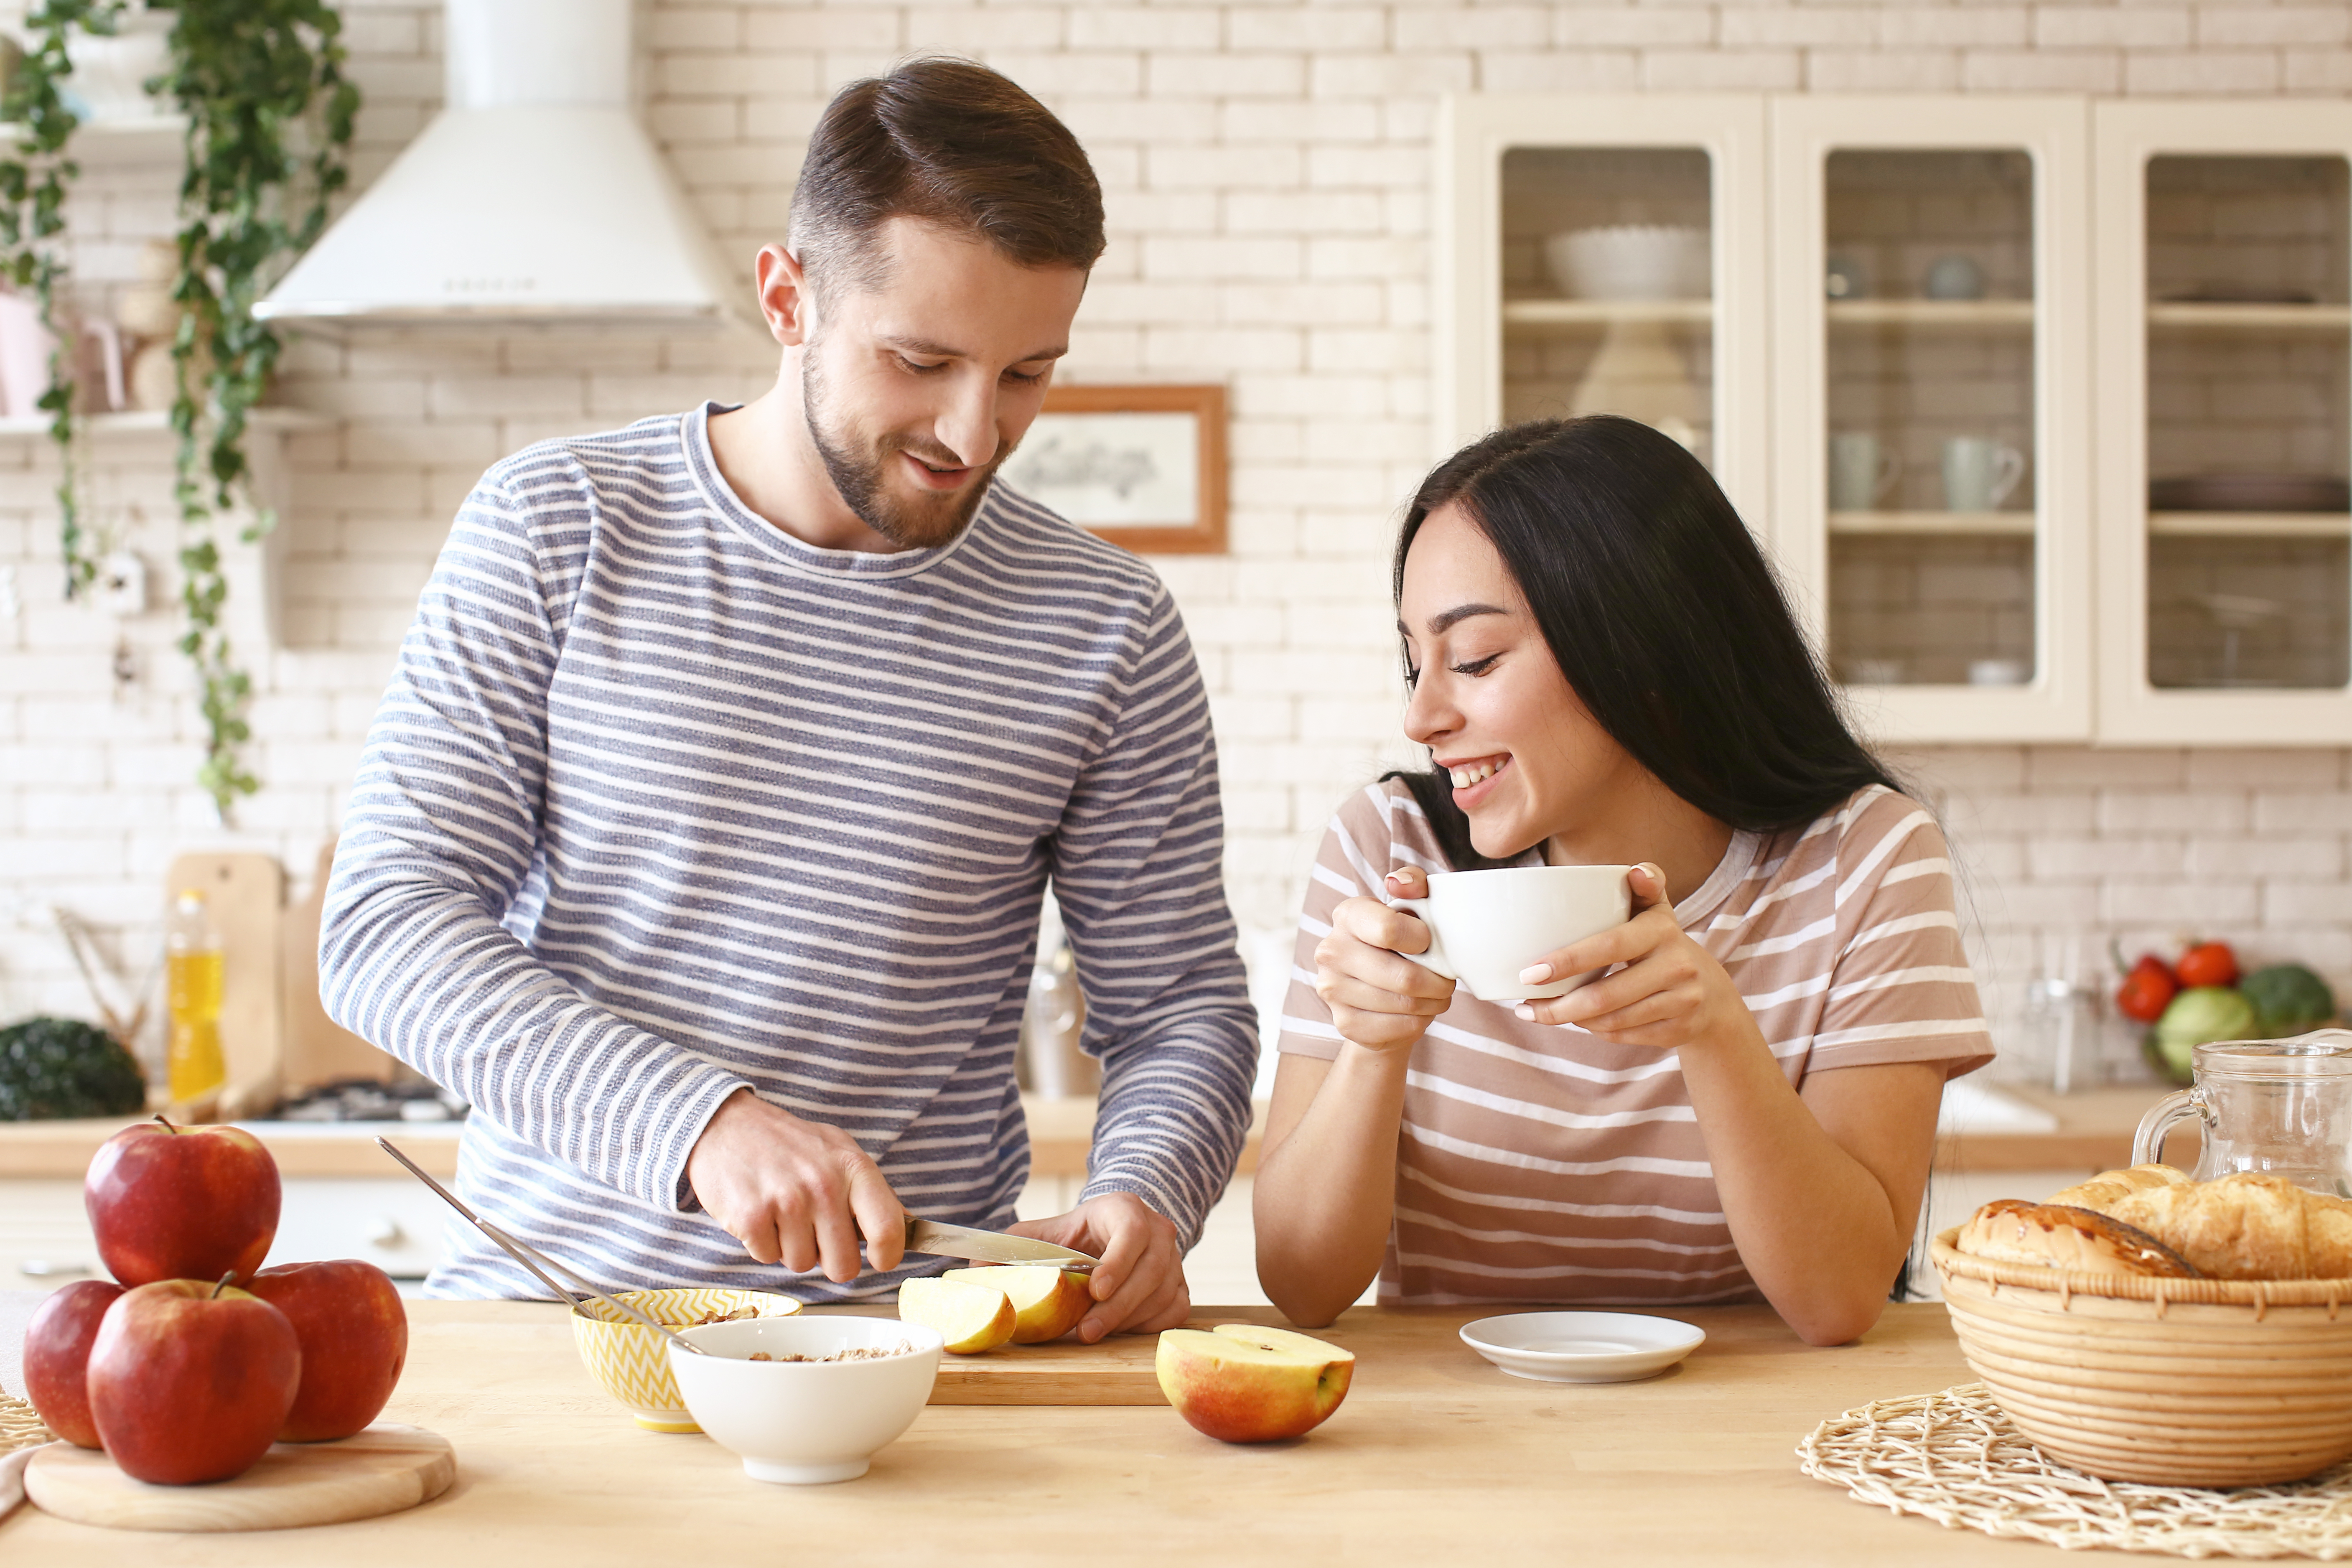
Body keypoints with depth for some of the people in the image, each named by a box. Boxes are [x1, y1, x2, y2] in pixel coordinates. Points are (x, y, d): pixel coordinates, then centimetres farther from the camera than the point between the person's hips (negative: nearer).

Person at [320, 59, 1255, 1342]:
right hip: (545, 1300, -1)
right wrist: (697, 1122, -19)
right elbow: (385, 927, -5)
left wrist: (1143, 1198, -13)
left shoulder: (1106, 631, 3)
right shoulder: (553, 527, 1)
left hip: (909, 1339, 2)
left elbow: (1180, 1007, 10)